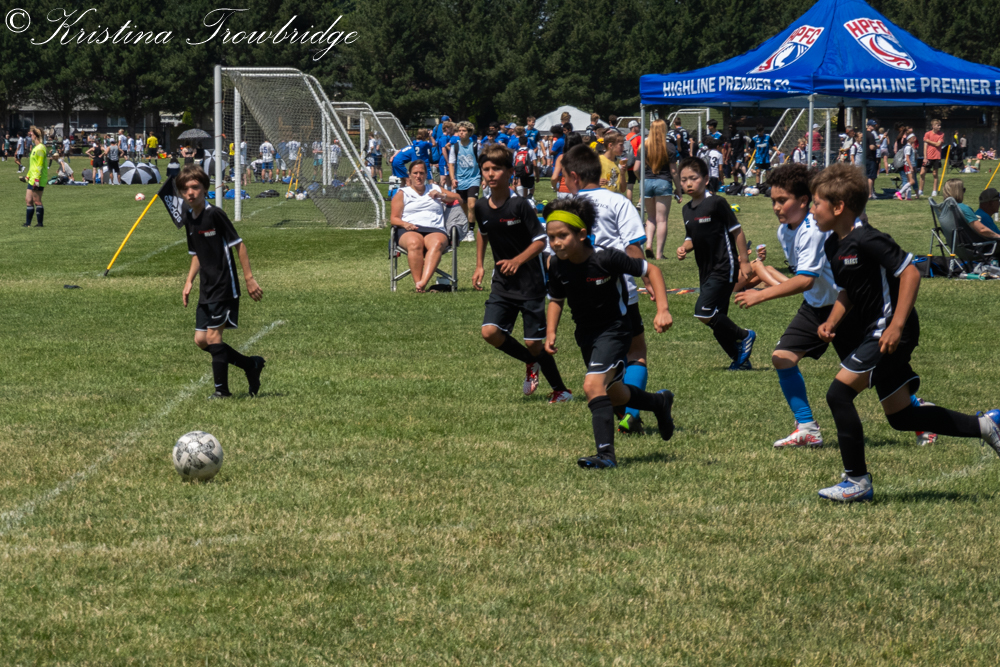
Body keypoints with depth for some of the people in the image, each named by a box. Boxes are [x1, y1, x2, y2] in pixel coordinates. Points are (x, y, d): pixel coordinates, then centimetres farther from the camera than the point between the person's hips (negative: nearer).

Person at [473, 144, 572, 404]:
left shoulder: (520, 205, -17)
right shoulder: (482, 207, 1)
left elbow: (541, 241, -14)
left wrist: (517, 261, -27)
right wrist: (479, 266, 16)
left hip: (530, 282, -5)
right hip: (502, 283, 5)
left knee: (534, 343, -4)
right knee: (490, 332, -11)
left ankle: (561, 390, 16)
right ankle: (531, 363, 16)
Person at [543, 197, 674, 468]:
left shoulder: (606, 258, -27)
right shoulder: (557, 266, -11)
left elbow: (651, 270, -16)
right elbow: (556, 300, 8)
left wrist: (662, 310, -24)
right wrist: (551, 332, -7)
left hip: (614, 329, -7)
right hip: (586, 333, 7)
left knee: (593, 386, -25)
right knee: (614, 395, 20)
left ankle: (606, 454, -21)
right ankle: (660, 402, 49)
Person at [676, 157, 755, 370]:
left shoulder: (716, 203, -13)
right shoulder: (687, 210, 9)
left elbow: (737, 231, -9)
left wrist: (744, 262, -9)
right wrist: (684, 248, -2)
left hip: (724, 268, -8)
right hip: (706, 271, 8)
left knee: (703, 313, -18)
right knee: (717, 322, 9)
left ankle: (744, 337, 1)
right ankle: (740, 359, 23)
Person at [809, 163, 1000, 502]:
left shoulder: (866, 240, -20)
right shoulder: (833, 245, 9)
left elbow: (910, 273, -22)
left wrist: (896, 326, -26)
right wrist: (832, 321, 5)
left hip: (891, 335, -10)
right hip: (872, 333, 10)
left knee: (839, 394, -15)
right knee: (900, 416, 15)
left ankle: (857, 482, -7)